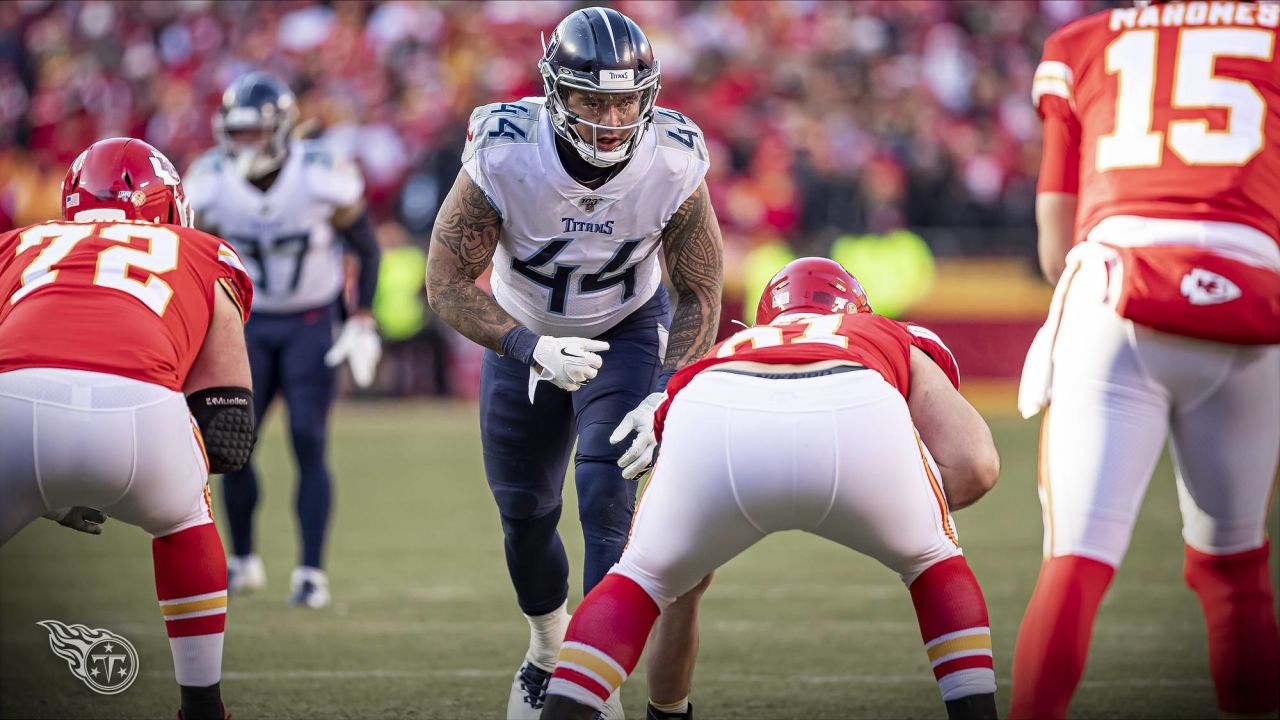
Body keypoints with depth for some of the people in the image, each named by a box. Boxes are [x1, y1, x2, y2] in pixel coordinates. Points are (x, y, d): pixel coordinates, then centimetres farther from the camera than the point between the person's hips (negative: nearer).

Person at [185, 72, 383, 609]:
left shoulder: (323, 177, -21)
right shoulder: (210, 184, -15)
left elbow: (366, 247, -5)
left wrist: (362, 322, -8)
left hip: (312, 323, -2)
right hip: (249, 323, 2)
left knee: (309, 445, -11)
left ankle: (312, 573, -7)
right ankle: (243, 560, 18)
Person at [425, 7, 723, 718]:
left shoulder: (673, 165, -27)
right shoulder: (503, 158, -32)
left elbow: (699, 294, -15)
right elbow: (447, 285, -25)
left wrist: (664, 399, -28)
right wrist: (532, 349, -39)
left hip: (626, 331, -1)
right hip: (523, 334, 1)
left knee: (605, 493, -20)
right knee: (524, 512, 10)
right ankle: (547, 648, 39)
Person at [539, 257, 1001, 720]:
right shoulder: (902, 344, 42)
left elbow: (679, 591, 52)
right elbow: (975, 468, 21)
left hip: (718, 426, 1)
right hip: (855, 417, -1)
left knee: (642, 581, 29)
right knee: (932, 565, 31)